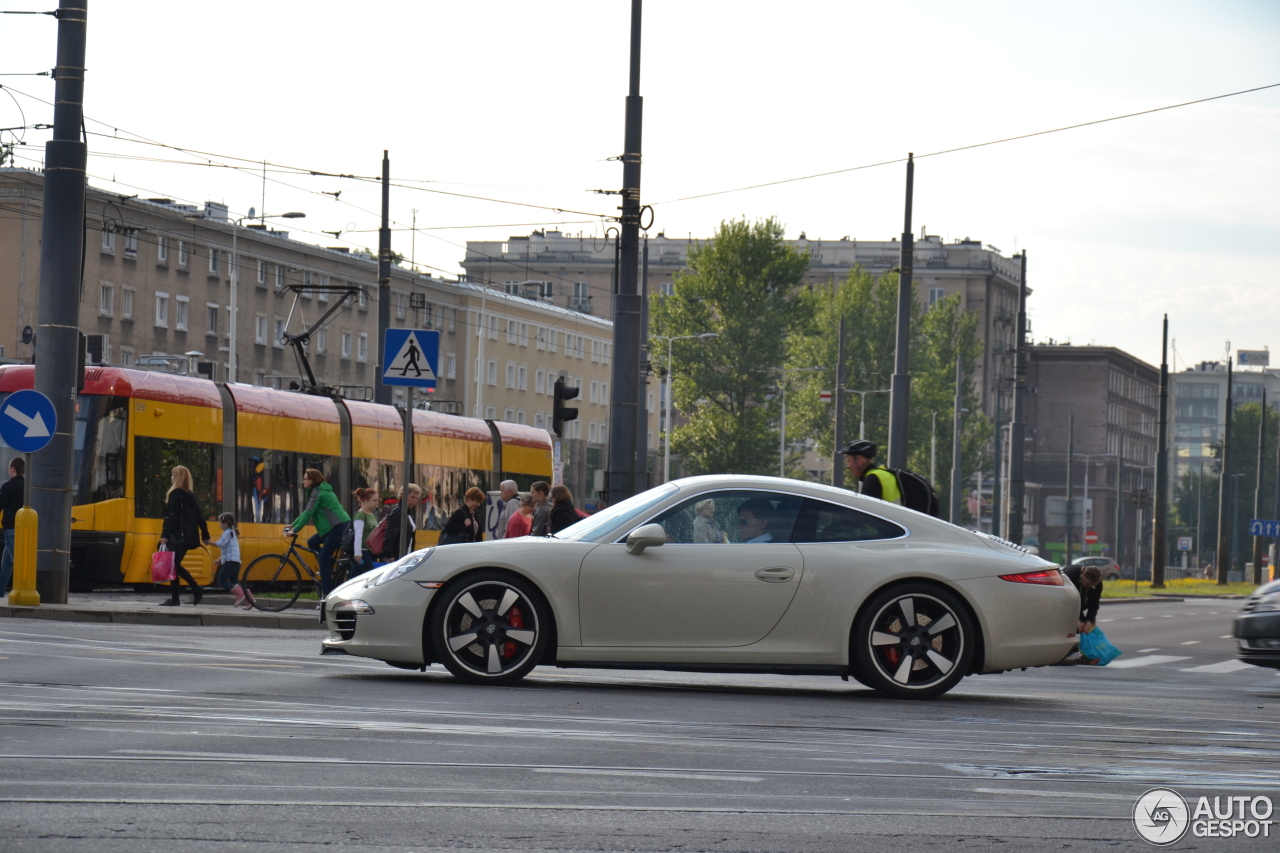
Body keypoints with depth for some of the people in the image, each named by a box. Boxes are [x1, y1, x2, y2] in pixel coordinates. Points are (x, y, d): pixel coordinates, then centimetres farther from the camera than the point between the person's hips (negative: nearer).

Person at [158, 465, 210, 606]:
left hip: (176, 537, -8)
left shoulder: (176, 494, -9)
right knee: (176, 566, 15)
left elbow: (171, 517, -17)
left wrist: (164, 535, -20)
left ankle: (174, 599, -4)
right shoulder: (191, 495, 14)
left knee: (173, 567, -3)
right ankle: (196, 588, 3)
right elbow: (199, 517, 14)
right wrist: (205, 535, 17)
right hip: (188, 537, 8)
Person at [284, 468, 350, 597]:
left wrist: (295, 530, -11)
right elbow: (307, 512, 24)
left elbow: (308, 513, -15)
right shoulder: (320, 490, 19)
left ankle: (327, 592, -7)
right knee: (312, 543, 15)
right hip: (335, 525, 10)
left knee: (324, 559, -8)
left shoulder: (317, 492, -11)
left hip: (339, 526, -10)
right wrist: (292, 524, 21)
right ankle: (330, 570, 13)